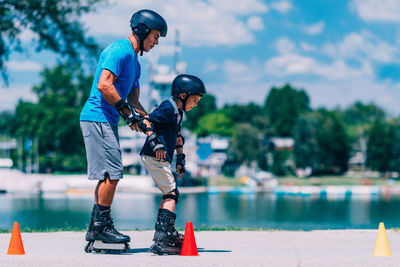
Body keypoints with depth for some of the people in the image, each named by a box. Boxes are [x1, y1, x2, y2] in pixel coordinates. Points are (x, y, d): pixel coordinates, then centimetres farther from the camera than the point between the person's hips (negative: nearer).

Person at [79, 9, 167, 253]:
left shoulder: (134, 62, 21)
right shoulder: (120, 50, -11)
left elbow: (133, 100, 23)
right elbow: (104, 85, -21)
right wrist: (127, 111, -17)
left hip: (107, 121, 10)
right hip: (97, 118, -10)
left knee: (108, 175, 10)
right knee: (112, 172, -12)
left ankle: (96, 230, 13)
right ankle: (101, 226, -7)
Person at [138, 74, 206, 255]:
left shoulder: (178, 111, 18)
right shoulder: (168, 108, -13)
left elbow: (177, 136, 29)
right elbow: (145, 122, -21)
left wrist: (180, 159, 27)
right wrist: (155, 142, -29)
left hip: (160, 158, 10)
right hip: (155, 157, -10)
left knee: (169, 194, 20)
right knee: (171, 194, -13)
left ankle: (167, 233, 34)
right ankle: (161, 241, -20)